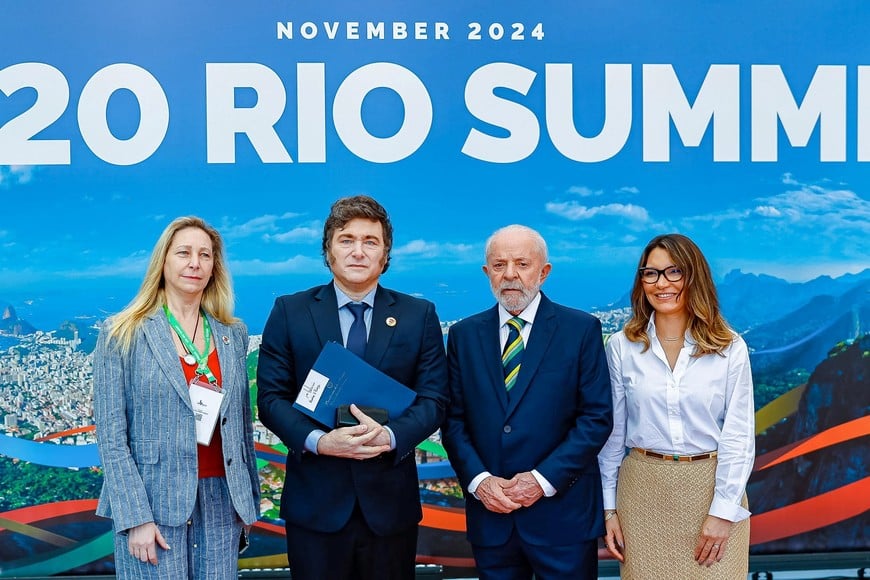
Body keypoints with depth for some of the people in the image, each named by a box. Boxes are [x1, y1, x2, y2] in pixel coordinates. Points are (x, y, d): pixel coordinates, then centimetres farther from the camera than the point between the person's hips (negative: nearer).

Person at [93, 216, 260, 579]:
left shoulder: (233, 335, 8)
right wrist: (135, 517, -13)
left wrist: (249, 498, 12)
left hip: (220, 499, 4)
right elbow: (111, 434, -7)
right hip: (153, 501, -3)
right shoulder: (122, 335, -3)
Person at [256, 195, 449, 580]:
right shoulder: (290, 312, 2)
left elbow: (433, 398, 0)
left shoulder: (419, 316, 4)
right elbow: (271, 396, -1)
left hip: (390, 502, 1)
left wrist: (390, 435, -19)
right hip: (315, 501, -1)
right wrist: (318, 441, -18)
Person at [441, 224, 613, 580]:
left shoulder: (581, 330, -2)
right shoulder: (464, 334, 6)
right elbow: (454, 419, 4)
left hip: (562, 514, -2)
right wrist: (478, 480, -10)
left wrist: (544, 479, -14)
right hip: (489, 514, 2)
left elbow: (596, 417, -6)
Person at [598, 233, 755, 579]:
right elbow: (611, 431, 3)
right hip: (643, 490, 1)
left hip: (712, 486, -1)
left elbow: (739, 435, -5)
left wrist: (723, 510, -10)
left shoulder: (730, 348, -4)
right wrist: (609, 507, 3)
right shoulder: (621, 347, -2)